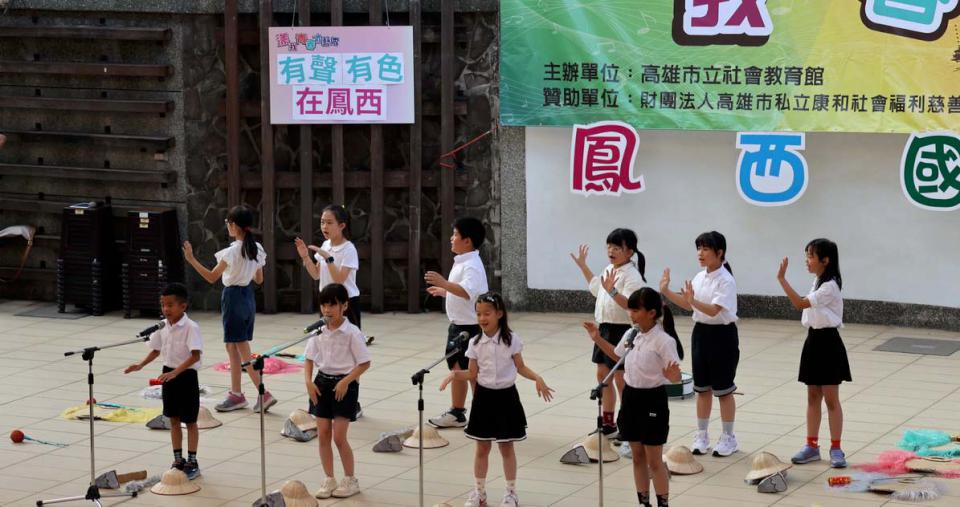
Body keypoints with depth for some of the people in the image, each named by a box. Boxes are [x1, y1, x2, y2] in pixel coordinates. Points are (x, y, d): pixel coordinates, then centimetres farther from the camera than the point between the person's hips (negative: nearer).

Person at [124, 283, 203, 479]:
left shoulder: (191, 328, -20)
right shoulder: (163, 326, 2)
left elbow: (195, 355, -26)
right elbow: (157, 350, 15)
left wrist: (175, 372, -33)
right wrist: (141, 364, 0)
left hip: (186, 375, -7)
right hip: (168, 374, 7)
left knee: (190, 421, 4)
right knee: (173, 420, 13)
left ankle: (192, 462, 12)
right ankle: (178, 460, 23)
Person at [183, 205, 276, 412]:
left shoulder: (232, 251, -19)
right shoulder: (256, 249, 4)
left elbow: (212, 277, -18)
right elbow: (259, 279, 12)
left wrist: (191, 259, -17)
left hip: (233, 297, -8)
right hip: (248, 296, 8)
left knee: (242, 350, -5)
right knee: (233, 348, 16)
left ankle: (264, 394, -10)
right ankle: (235, 394, 20)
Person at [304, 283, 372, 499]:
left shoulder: (352, 333, -13)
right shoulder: (319, 332, 2)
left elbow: (365, 363, -12)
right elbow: (309, 359, 8)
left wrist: (345, 382, -18)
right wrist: (308, 381, -6)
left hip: (344, 384, -5)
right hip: (322, 382, 5)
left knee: (339, 437, -6)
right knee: (323, 435, 6)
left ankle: (350, 480, 9)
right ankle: (329, 480, 17)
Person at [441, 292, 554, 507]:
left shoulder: (511, 340, -8)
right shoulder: (475, 343, -2)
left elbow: (520, 368, -1)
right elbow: (472, 373, 2)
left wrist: (537, 379, -17)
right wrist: (455, 374, -16)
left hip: (506, 397, -2)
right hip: (484, 397, 2)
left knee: (506, 448, 7)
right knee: (482, 448, 9)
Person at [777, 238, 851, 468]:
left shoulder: (829, 286, -19)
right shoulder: (818, 283, 11)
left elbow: (800, 303, -27)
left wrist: (782, 279, -30)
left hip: (828, 343, -9)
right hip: (814, 340, 9)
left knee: (831, 399, -2)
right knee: (813, 398, 12)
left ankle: (836, 449, 6)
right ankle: (811, 446, 17)